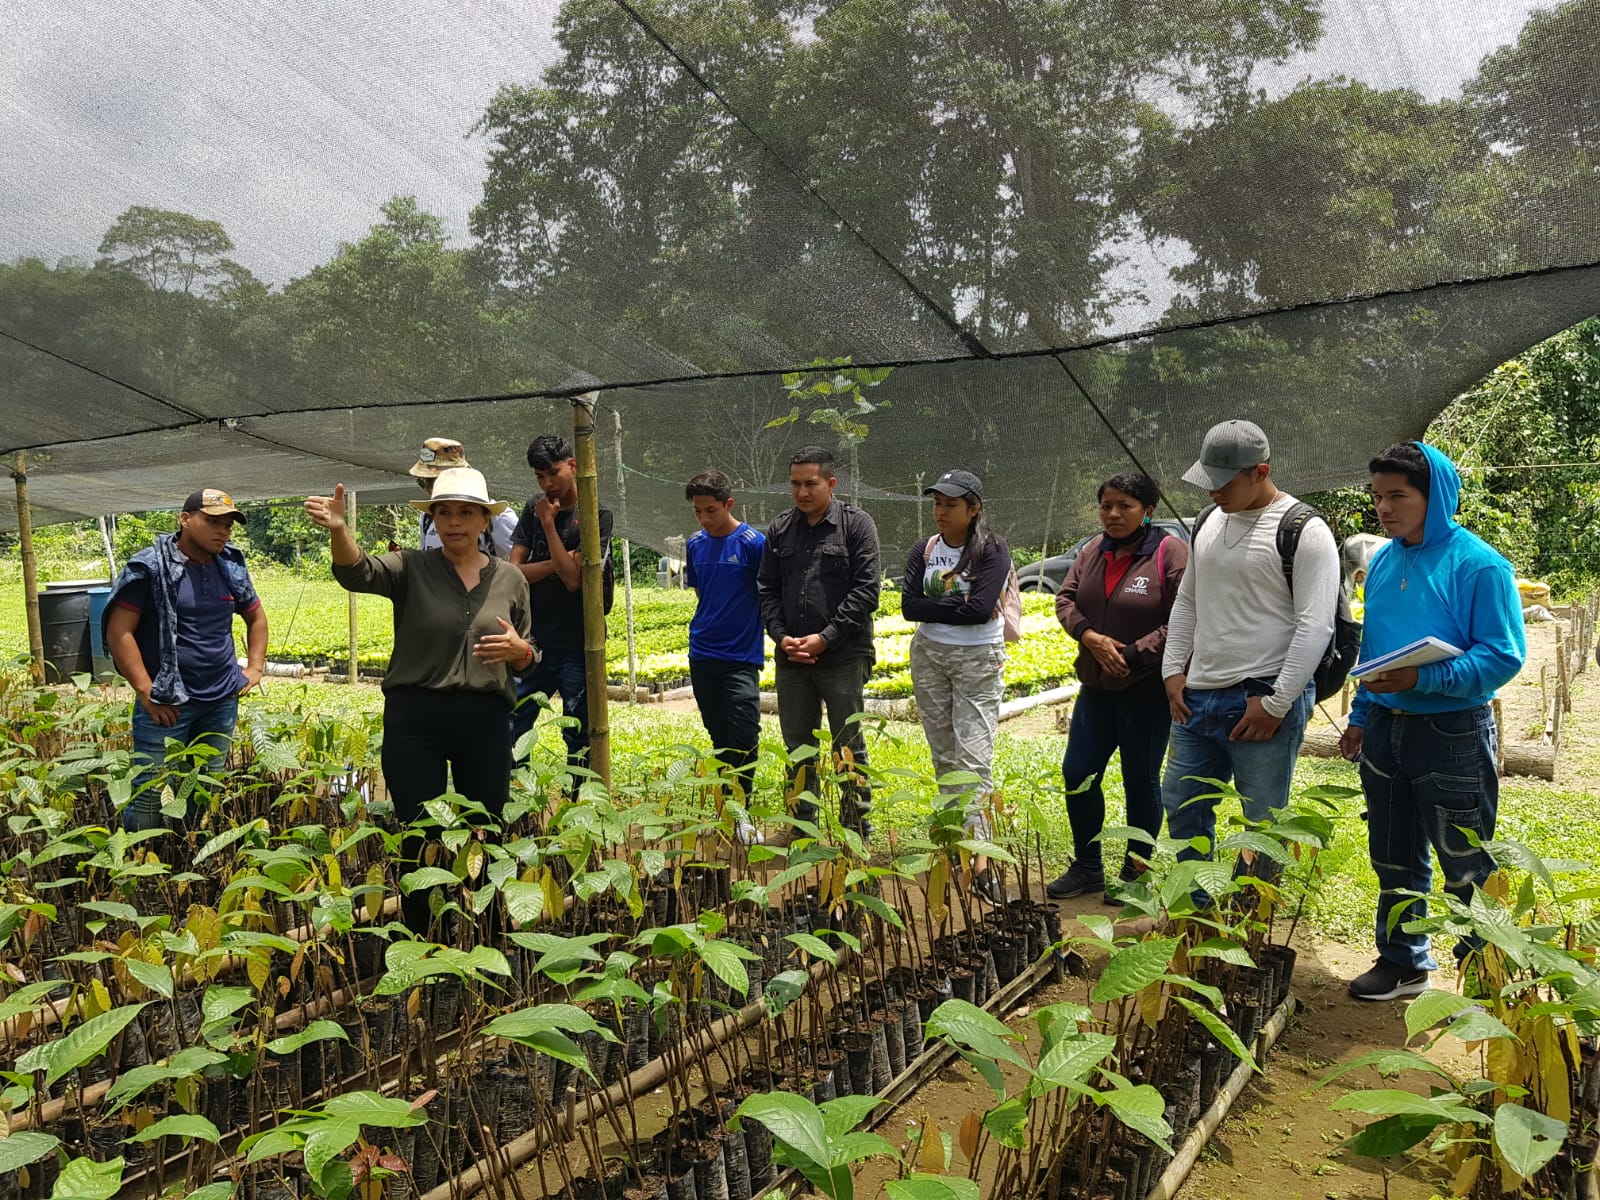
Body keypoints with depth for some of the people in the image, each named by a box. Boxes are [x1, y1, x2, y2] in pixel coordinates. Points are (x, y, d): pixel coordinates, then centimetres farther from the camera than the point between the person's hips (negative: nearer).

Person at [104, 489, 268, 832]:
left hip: (223, 701, 5)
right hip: (167, 702, -5)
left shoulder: (232, 567, 8)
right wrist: (145, 690, -15)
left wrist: (255, 667, 10)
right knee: (149, 795, -3)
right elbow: (118, 631, -11)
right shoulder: (150, 567, -9)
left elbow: (256, 616, 23)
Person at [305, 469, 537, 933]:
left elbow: (528, 661, 14)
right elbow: (357, 571, -20)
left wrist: (519, 650, -9)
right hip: (415, 719, -2)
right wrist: (338, 530, -39)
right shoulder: (411, 568, 1)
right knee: (419, 837, 6)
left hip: (486, 721, 2)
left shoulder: (510, 580, 9)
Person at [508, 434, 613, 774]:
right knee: (510, 733, 4)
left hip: (577, 647, -4)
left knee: (579, 740, 5)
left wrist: (548, 522, -12)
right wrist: (558, 562, -13)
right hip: (534, 643, 4)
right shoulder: (534, 509, 8)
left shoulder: (597, 516, -6)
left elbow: (573, 579, -15)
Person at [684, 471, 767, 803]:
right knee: (719, 737, 13)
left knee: (744, 738, -7)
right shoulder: (695, 544, 7)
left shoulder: (754, 542, -10)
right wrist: (709, 626, 12)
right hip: (702, 655, 5)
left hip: (741, 656, -5)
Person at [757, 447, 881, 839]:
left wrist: (825, 637, -14)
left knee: (848, 745, 5)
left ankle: (858, 825, 18)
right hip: (791, 657, 4)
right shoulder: (780, 530, 10)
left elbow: (866, 590, -9)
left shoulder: (856, 525, -3)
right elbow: (767, 589, 11)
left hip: (843, 656, -4)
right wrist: (781, 635, -4)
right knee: (798, 744, 12)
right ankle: (802, 822, 25)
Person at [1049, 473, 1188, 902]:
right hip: (1096, 686, 6)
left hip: (1147, 688, -6)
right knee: (1077, 773, 9)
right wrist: (1091, 638, -11)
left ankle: (1135, 874, 24)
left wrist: (1133, 656, -18)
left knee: (1141, 781, 7)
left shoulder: (1170, 552, -12)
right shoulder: (1093, 552, 7)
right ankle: (1087, 867, 26)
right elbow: (1065, 599, 7)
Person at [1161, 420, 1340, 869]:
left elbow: (1316, 625, -16)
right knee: (1181, 806, 15)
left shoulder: (1303, 532, -11)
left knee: (1263, 825, 3)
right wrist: (1173, 670, 12)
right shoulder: (1208, 522, 12)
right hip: (1197, 697, 8)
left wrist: (1276, 702, -17)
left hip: (1263, 702, -8)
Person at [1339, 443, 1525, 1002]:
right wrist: (1360, 716, 14)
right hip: (1385, 729, 7)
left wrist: (1424, 679, -27)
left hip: (1452, 732, -7)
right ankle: (1402, 961, 32)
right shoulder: (1383, 562, 7)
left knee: (1466, 869, 7)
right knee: (1394, 860, 17)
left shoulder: (1477, 564, -14)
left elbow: (1503, 656, -17)